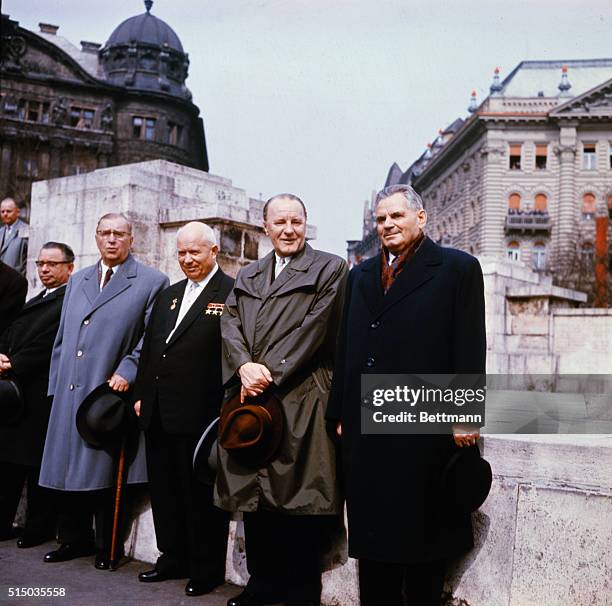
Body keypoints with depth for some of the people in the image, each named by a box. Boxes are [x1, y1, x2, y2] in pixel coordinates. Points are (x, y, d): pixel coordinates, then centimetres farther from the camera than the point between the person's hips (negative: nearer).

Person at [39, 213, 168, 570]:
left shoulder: (152, 282, 0)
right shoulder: (78, 281, 17)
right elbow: (62, 338, 18)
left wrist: (126, 372, -14)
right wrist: (56, 385, 12)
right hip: (69, 393, 5)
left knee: (105, 470, 0)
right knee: (67, 468, 9)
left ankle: (107, 546, 16)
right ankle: (75, 540, 25)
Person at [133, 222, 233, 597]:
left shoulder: (232, 293, -8)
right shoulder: (169, 295, 16)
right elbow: (149, 349, 18)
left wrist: (226, 409, -15)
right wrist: (142, 394, 13)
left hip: (200, 415, -7)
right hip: (159, 414, 8)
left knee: (201, 493, 5)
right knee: (165, 489, 16)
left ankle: (207, 569, 20)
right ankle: (174, 558, 32)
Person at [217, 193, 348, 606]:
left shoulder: (329, 269, 2)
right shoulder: (247, 276, 19)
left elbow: (314, 328, -8)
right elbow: (231, 323, 8)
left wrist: (268, 373, -12)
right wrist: (245, 366, -11)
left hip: (300, 398, -5)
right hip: (252, 396, 6)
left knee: (299, 497, -2)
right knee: (254, 494, 11)